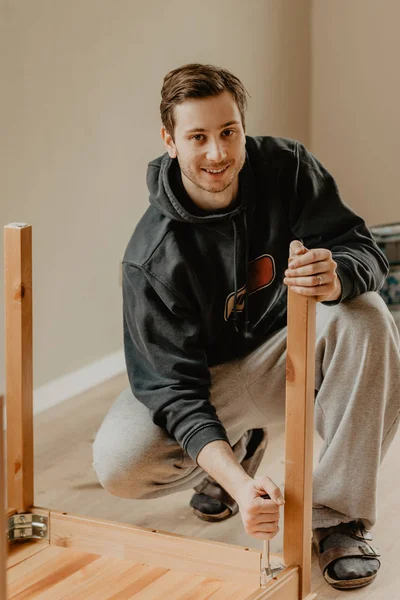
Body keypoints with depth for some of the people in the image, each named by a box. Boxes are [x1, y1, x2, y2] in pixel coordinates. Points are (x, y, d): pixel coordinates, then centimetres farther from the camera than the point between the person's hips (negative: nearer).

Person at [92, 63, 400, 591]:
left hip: (295, 350, 1)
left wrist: (337, 279, -48)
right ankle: (239, 450, 11)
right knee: (118, 463, -25)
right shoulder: (154, 255, -24)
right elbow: (173, 386, -29)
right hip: (209, 377, -1)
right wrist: (238, 482, -46)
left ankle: (338, 517, -21)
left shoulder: (287, 169, -17)